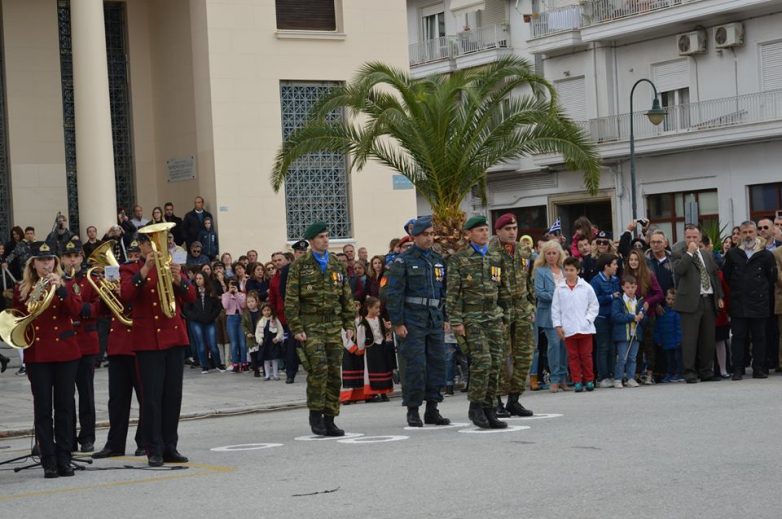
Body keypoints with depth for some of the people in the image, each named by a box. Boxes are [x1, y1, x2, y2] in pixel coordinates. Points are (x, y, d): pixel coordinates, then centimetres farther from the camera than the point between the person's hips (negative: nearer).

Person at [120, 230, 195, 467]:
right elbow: (126, 295, -16)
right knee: (151, 396, -4)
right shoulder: (130, 270, 3)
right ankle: (154, 450, 0)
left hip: (174, 336, 4)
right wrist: (145, 269, -24)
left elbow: (190, 297, 2)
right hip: (147, 340, -4)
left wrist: (178, 280, -18)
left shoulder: (171, 267, 12)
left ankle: (170, 447, 13)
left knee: (173, 394, 5)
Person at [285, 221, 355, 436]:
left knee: (334, 373, 2)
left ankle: (329, 420, 9)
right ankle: (315, 414, -3)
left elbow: (346, 297, 17)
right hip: (310, 325, -5)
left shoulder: (336, 266, 14)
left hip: (333, 326, 5)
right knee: (318, 368, -17)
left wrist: (349, 324, 10)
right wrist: (296, 328, -10)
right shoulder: (300, 266, 0)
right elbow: (291, 300, -3)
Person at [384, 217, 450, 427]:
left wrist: (446, 318, 13)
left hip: (435, 320, 6)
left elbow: (445, 291, 20)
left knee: (437, 362, 5)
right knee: (414, 365, -7)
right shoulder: (403, 262, -4)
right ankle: (413, 411, 1)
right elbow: (393, 293, -8)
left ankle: (432, 409, 13)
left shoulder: (438, 260, 15)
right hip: (412, 321, -6)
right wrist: (397, 323, -13)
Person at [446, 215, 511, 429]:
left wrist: (505, 317, 14)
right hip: (472, 318, -5)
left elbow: (504, 291, 18)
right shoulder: (458, 260, -2)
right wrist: (456, 321, -11)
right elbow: (452, 293, -5)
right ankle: (475, 406, -2)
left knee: (495, 363, 2)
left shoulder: (496, 258, 13)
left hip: (494, 317, 5)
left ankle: (488, 409, 10)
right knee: (482, 361, -15)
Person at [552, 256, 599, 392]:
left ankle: (589, 380, 14)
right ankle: (577, 381, 8)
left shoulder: (586, 287, 1)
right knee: (573, 356, 3)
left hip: (584, 328, -1)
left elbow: (594, 305, 6)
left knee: (586, 355, 5)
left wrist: (588, 319, -6)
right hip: (568, 329, 1)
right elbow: (555, 308, 5)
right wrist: (557, 325, -1)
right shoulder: (559, 289, 3)